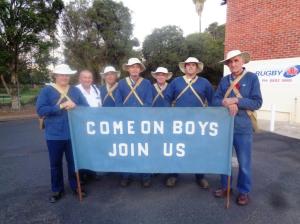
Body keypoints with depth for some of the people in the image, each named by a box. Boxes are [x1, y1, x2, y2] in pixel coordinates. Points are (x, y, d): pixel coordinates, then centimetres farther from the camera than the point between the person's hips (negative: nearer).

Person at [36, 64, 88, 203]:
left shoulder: (75, 90, 7)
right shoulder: (46, 90, -1)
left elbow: (86, 107, 2)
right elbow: (40, 110, -13)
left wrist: (74, 107, -18)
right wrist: (61, 106, -21)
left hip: (73, 134, 2)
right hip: (54, 135, -1)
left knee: (74, 161, 12)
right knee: (55, 163, 12)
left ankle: (75, 186, 31)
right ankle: (57, 190, 30)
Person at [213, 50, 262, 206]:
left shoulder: (252, 78, -2)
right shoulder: (224, 80, 8)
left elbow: (257, 102, -9)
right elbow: (216, 100, 1)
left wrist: (235, 101, -18)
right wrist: (227, 103, -18)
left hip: (242, 126, -3)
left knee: (244, 162, 8)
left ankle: (244, 191, 27)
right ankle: (225, 186, 32)